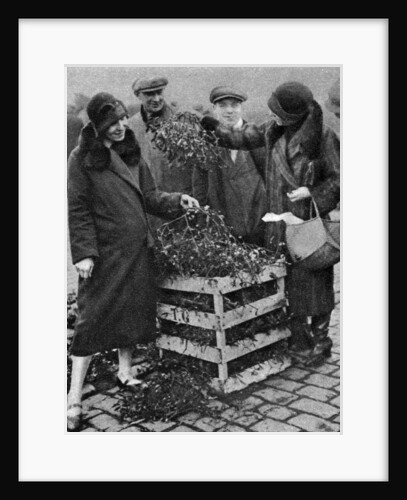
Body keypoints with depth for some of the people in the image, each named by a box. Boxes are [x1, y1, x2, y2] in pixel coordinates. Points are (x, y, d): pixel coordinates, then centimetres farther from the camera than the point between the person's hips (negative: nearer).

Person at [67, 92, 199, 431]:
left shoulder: (132, 154, 10)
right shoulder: (82, 159, -6)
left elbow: (149, 197, 11)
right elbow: (78, 209, -9)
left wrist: (178, 201, -5)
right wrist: (84, 253, -15)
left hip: (137, 249, 6)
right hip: (104, 252, -6)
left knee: (134, 310, 13)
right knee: (93, 318, -4)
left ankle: (125, 372, 33)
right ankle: (74, 398, 4)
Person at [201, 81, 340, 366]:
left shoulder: (323, 136, -11)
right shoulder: (274, 131, 4)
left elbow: (337, 178, -6)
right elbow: (243, 138, 17)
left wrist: (311, 192, -16)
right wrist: (214, 128, 10)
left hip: (310, 222, -5)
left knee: (314, 281, 2)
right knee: (287, 281, 9)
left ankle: (321, 341, 17)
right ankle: (298, 339, 24)